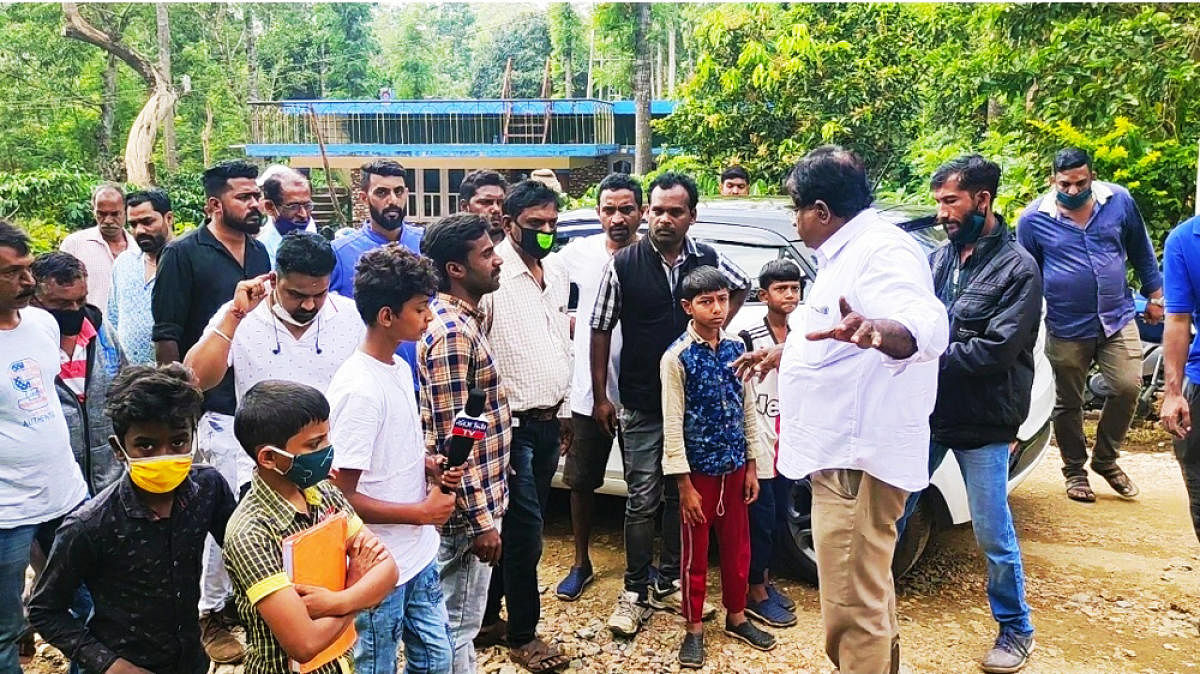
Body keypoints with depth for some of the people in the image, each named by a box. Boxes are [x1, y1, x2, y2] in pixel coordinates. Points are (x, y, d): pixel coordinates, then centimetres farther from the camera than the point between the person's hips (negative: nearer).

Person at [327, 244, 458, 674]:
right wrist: (422, 512, -17)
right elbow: (342, 498, -23)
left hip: (419, 555, 8)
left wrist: (433, 464, -2)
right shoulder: (359, 390, -24)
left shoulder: (401, 368, 4)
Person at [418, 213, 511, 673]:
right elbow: (451, 439, -24)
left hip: (482, 496, 9)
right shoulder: (452, 332, -23)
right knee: (458, 625, 6)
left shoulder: (462, 319, 8)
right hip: (468, 509, -9)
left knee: (459, 619, 22)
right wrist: (481, 519, -20)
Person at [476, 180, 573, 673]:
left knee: (514, 524, 15)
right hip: (513, 423, -7)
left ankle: (487, 612, 31)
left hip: (549, 422, 7)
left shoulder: (558, 274, 10)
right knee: (526, 528, -1)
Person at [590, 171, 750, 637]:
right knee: (643, 499, 2)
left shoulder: (707, 260, -1)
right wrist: (600, 396, -3)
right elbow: (601, 330, -2)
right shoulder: (624, 263, -8)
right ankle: (635, 592, 15)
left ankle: (668, 585, 27)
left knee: (681, 495, 13)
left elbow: (741, 287, 21)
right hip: (642, 405, -3)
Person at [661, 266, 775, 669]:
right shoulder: (677, 357, -13)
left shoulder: (736, 349, 2)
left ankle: (736, 617, 35)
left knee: (738, 547, 16)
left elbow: (748, 409, 8)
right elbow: (672, 424, -13)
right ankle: (694, 628, 23)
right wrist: (684, 485, -14)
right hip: (699, 470, -5)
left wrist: (751, 465, 7)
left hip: (735, 468, 5)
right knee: (696, 553, 8)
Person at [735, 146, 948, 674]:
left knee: (852, 607, -4)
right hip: (843, 452, 12)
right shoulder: (847, 252, 16)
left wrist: (876, 331, -58)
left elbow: (927, 327, -38)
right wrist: (782, 352, 41)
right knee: (868, 590, 26)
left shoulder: (883, 251, -19)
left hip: (858, 459, -11)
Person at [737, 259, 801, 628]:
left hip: (788, 445, 7)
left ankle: (764, 579, 30)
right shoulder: (748, 340, -11)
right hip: (759, 444, -6)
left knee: (779, 514, 14)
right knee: (761, 517, -1)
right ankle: (756, 594, 12)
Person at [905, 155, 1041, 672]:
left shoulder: (1017, 268, -10)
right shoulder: (940, 258, 6)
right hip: (928, 414, 5)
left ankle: (1016, 631, 29)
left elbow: (997, 349, -18)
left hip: (981, 425, -5)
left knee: (992, 534, 7)